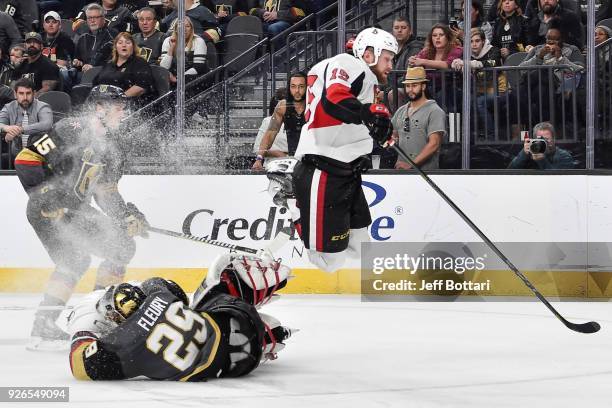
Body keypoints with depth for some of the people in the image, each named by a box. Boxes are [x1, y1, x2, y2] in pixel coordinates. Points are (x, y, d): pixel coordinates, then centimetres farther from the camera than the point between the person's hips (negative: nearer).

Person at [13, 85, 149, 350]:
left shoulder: (116, 144, 6)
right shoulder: (71, 131, -20)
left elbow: (105, 190, 14)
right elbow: (25, 159, -22)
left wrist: (126, 216, 0)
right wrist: (47, 198, -24)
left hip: (77, 209, 9)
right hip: (46, 210, -9)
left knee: (123, 246, 9)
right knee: (75, 259, -20)